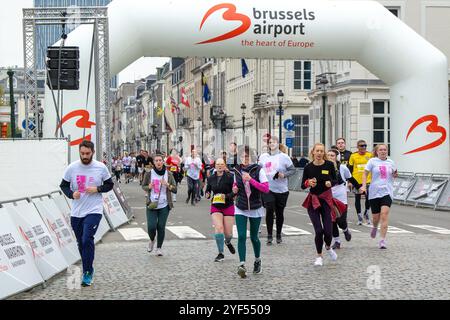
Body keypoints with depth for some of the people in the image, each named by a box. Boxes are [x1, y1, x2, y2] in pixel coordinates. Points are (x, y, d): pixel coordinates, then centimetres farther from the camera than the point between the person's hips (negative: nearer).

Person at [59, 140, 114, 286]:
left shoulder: (101, 168, -4)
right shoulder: (72, 168, -1)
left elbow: (110, 185, 7)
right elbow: (63, 185, 9)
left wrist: (97, 189, -12)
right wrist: (71, 194, -12)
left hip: (94, 211, -3)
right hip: (76, 212, 3)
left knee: (87, 240, -19)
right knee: (81, 243, 13)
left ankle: (88, 272, -9)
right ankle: (87, 270, 31)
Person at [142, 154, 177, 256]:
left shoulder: (169, 174, 2)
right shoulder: (149, 174, 0)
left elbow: (175, 190, 4)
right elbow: (143, 186, 13)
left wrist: (167, 185, -15)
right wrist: (149, 187, -10)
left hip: (164, 206, 0)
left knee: (161, 227, 0)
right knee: (151, 226, -9)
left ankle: (159, 248, 17)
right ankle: (152, 240, 25)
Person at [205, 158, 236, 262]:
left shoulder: (230, 177, -8)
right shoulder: (211, 178, 4)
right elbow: (208, 190, 18)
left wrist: (227, 196, -25)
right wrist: (208, 195, -4)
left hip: (228, 206, -2)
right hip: (215, 206, 2)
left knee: (228, 233, 3)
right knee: (218, 228, -16)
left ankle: (228, 242, 41)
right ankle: (220, 254, -5)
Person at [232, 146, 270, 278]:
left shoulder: (258, 170, -8)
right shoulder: (237, 171, 4)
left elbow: (266, 188, -17)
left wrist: (250, 180, -25)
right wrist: (234, 189, -1)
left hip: (255, 209, -2)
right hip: (240, 209, 2)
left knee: (254, 237, 8)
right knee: (241, 236, -13)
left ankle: (257, 260, 34)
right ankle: (242, 265, -18)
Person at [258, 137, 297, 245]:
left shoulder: (284, 157, -2)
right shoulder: (263, 157, 8)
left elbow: (293, 170, 0)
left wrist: (284, 175, -17)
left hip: (281, 190, -1)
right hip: (268, 189, 1)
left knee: (279, 213, 7)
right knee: (269, 210, -13)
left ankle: (279, 235, 24)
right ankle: (269, 236, -3)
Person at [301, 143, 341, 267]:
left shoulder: (329, 165, -4)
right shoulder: (308, 167, -3)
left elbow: (335, 180, 8)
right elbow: (303, 186, 3)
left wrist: (330, 182, -14)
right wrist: (308, 183, -19)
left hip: (326, 199, 0)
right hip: (313, 200, 0)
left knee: (328, 230, -4)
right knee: (319, 230, -6)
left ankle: (328, 247, 31)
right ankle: (319, 255, 15)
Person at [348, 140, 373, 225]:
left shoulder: (370, 155, 3)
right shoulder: (353, 156, 1)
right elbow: (350, 169, 5)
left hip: (368, 181, 0)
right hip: (356, 181, 0)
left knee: (369, 198, -6)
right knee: (357, 199, 7)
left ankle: (366, 213, 19)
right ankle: (359, 216, 18)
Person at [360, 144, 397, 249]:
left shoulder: (391, 162, 9)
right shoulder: (373, 161, 1)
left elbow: (394, 175, 24)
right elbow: (365, 174, 2)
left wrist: (395, 175, 0)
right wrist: (364, 186, -11)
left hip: (387, 192, 1)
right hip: (374, 192, -1)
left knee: (384, 214, -15)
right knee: (376, 216, 6)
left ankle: (382, 241, -15)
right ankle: (375, 227, 44)